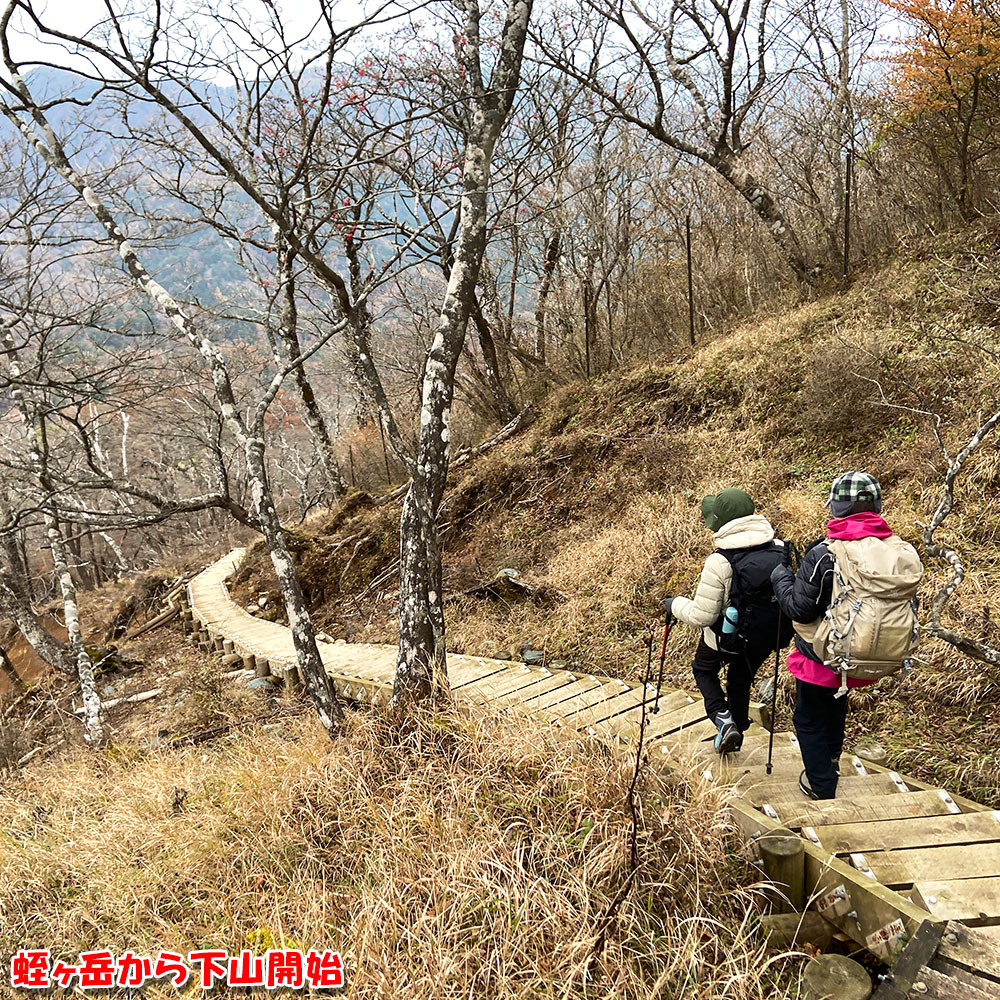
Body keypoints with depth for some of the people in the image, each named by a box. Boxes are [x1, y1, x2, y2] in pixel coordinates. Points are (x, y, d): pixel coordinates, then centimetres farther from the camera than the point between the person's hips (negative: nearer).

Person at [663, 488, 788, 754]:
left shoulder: (719, 563, -29)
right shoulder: (779, 550, -13)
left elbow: (702, 616, -24)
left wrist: (674, 605, -6)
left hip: (728, 637, -5)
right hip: (767, 637, 5)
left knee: (703, 669, 26)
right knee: (741, 679, 30)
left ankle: (723, 720, 7)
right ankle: (737, 733, 44)